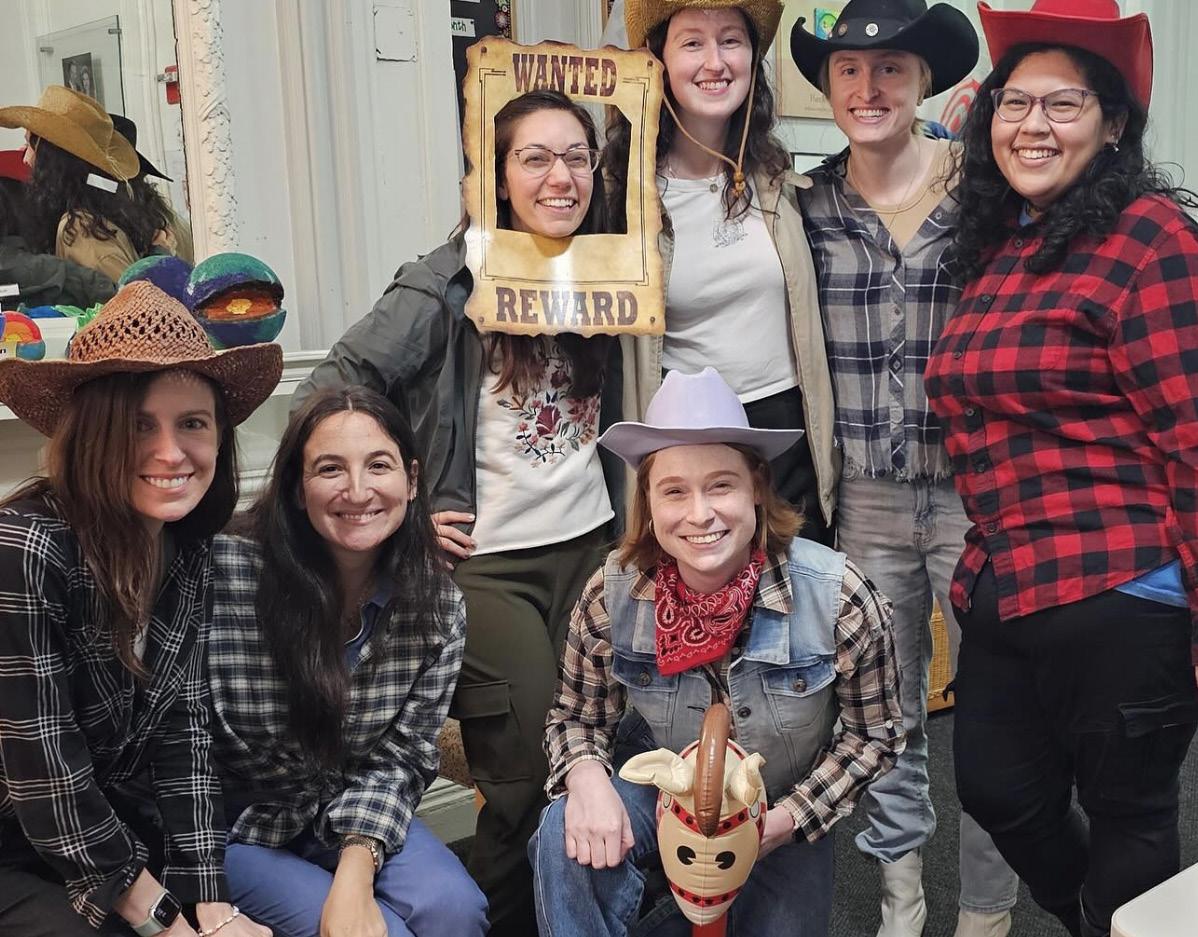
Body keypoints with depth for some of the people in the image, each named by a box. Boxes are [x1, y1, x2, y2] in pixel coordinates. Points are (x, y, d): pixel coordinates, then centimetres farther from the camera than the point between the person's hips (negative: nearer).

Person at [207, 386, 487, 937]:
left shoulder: (439, 608, -9)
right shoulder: (225, 574, -22)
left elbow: (399, 757, -6)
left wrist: (356, 871, -22)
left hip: (354, 815, 4)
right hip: (236, 827, -3)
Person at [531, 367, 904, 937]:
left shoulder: (839, 598, -25)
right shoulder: (612, 596, -21)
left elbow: (873, 734, -10)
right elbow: (576, 717, -5)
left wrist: (782, 822, -19)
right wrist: (586, 776, -29)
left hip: (782, 813, 1)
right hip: (661, 792, -1)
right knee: (568, 838, -29)